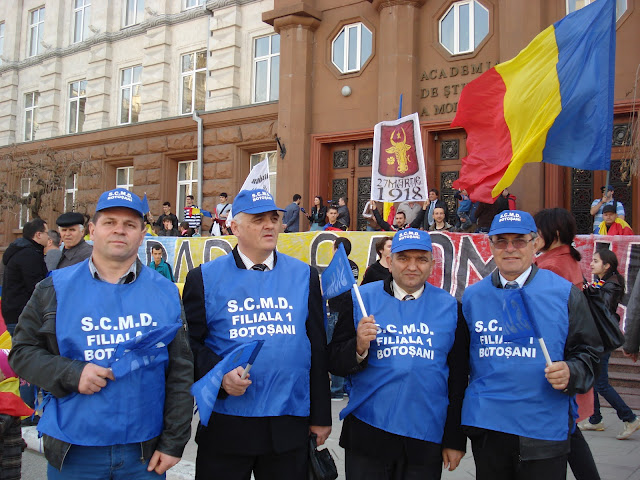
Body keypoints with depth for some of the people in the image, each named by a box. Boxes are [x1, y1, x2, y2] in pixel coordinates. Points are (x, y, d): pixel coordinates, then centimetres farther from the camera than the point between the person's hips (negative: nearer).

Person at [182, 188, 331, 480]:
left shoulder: (304, 275, 4)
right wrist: (220, 375, -20)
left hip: (290, 425, 2)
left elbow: (318, 348, 4)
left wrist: (321, 416, 4)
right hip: (225, 424, -1)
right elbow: (192, 343, -1)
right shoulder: (204, 278, 0)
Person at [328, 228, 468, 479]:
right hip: (367, 435, -1)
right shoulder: (362, 299, 1)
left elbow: (458, 377, 6)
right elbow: (335, 362, 0)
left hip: (427, 439, 1)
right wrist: (359, 348, -21)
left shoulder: (450, 307, 3)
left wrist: (455, 440, 6)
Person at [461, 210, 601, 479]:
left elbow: (588, 351, 4)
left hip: (544, 430, -2)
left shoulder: (565, 293, 0)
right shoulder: (472, 296, 6)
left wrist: (571, 373, -16)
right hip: (485, 425, 2)